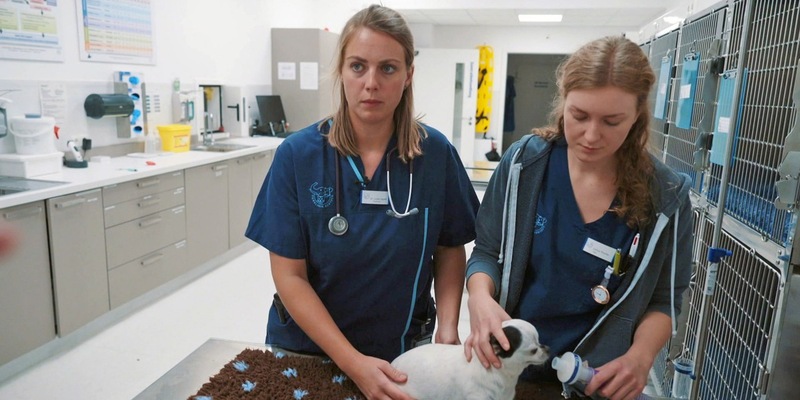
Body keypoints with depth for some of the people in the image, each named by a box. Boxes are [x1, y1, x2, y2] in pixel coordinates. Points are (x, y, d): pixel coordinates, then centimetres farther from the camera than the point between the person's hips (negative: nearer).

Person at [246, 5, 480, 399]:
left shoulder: (435, 153, -12)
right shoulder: (297, 154, -16)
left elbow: (450, 250, -1)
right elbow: (289, 275, -14)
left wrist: (447, 330, -16)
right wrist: (353, 363, -21)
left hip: (402, 352, 1)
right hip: (305, 346, 0)